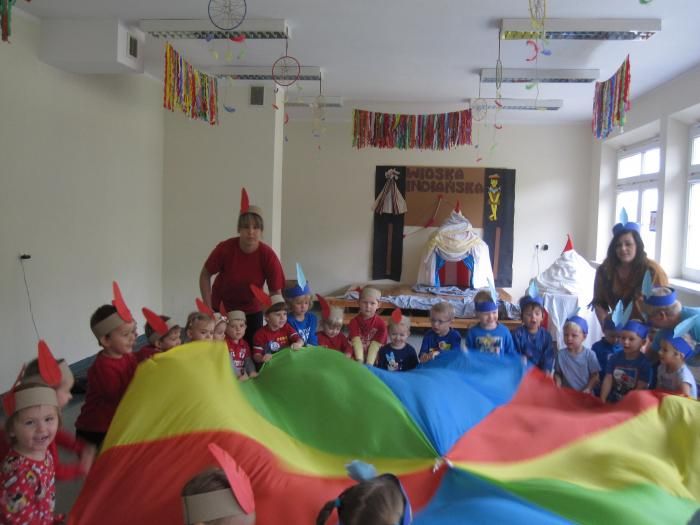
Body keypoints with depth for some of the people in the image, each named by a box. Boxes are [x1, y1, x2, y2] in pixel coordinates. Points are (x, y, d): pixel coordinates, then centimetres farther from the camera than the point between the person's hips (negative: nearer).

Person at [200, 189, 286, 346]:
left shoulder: (268, 256, -22)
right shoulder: (225, 248, -24)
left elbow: (276, 292, -14)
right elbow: (205, 275, -9)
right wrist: (208, 308, -13)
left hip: (252, 311, 1)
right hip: (221, 308, -1)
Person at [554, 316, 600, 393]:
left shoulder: (589, 355, -6)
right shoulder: (561, 354, -1)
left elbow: (595, 376, -2)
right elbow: (557, 374, 6)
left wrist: (588, 389, -13)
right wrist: (557, 388, -8)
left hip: (584, 394, -1)